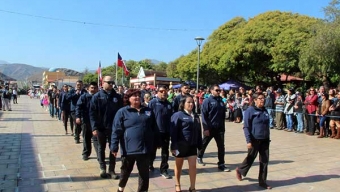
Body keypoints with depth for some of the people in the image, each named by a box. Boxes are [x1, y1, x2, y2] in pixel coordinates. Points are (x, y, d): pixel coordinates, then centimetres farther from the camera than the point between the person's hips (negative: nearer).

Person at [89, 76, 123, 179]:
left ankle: (111, 170, 18)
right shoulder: (97, 96, -4)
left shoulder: (117, 97, 1)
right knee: (101, 148, 12)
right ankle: (103, 169, 25)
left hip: (114, 128, 1)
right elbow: (92, 113, -7)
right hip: (101, 128, -1)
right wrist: (94, 127, -14)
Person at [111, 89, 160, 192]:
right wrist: (114, 147, -11)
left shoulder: (148, 111, 8)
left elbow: (154, 129, 14)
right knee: (126, 171, 17)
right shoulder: (122, 112, -3)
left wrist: (157, 143, 15)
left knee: (144, 172, 10)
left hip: (145, 148, 3)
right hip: (129, 148, -2)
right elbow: (116, 131, -7)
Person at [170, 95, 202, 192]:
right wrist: (174, 146, -17)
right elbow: (173, 132, -13)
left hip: (192, 145, 4)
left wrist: (199, 145, 11)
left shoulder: (195, 116, 9)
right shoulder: (178, 115, -9)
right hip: (180, 145, -4)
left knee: (193, 166, 0)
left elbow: (198, 131, 13)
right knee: (178, 166, 12)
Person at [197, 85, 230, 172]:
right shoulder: (207, 101, -9)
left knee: (221, 146, 2)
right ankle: (199, 157, 36)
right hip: (209, 128, -4)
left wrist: (223, 127, 12)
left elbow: (223, 115, 14)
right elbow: (203, 115, -13)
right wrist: (206, 128, -18)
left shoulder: (221, 101, 8)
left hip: (219, 128, 5)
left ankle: (221, 164, 10)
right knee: (204, 144, 12)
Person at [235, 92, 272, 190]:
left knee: (265, 160, 6)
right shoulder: (250, 110, -12)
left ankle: (262, 181, 18)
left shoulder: (265, 111, 8)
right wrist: (248, 141, -19)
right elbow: (246, 127, -14)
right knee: (251, 158, 10)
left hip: (264, 140, 6)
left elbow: (267, 125, 17)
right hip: (254, 140, -6)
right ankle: (240, 170, 36)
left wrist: (268, 138, 17)